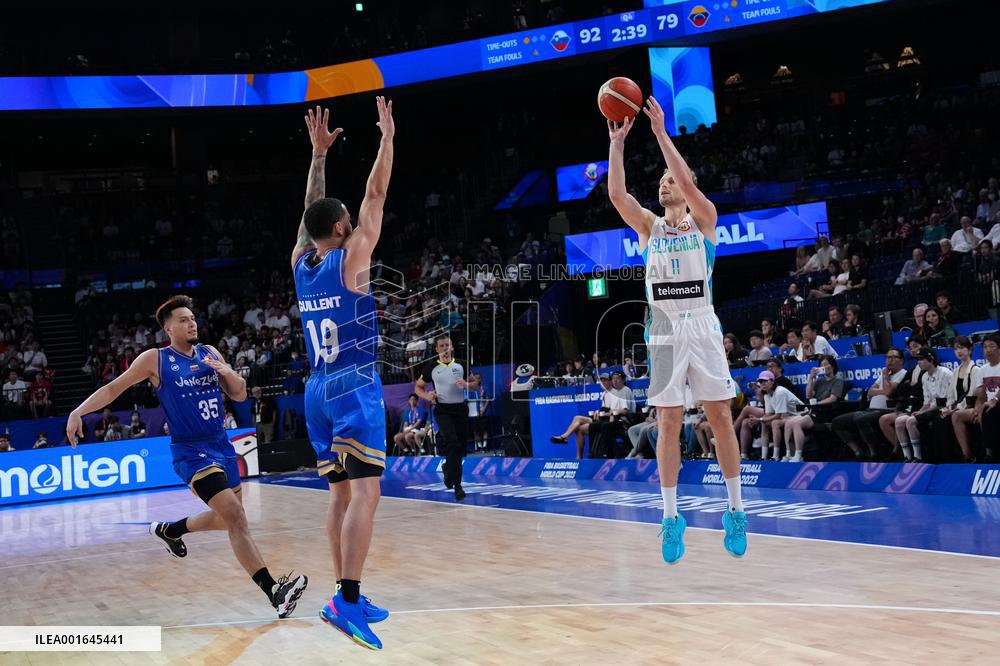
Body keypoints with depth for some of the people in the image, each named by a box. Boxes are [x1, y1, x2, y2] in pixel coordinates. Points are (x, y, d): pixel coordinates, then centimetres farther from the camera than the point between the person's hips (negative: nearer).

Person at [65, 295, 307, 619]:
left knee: (226, 518, 20)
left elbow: (239, 395, 11)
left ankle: (170, 530, 46)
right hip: (191, 452, -7)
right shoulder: (155, 359, -5)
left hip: (221, 445, 7)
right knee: (237, 519, -19)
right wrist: (79, 411, -12)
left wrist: (227, 372, -9)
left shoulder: (210, 353, 8)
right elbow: (114, 388, 1)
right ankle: (274, 591, -25)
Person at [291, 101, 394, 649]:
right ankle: (347, 600, -22)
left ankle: (349, 596, 14)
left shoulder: (300, 263, 8)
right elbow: (375, 195, -3)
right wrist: (387, 137, 5)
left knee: (341, 494, 11)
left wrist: (319, 154, 28)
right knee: (365, 494, -12)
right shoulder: (349, 259, -8)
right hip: (355, 387, -7)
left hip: (317, 390, 7)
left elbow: (313, 210, 23)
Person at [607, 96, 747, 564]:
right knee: (668, 423, 1)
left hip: (702, 327, -2)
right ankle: (671, 517, 6)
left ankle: (735, 510, 11)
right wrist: (617, 143, -7)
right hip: (665, 331, 2)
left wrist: (661, 133, -13)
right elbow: (617, 194, -3)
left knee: (720, 417, 1)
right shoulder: (650, 226, 12)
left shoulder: (704, 221, 6)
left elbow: (687, 181, -12)